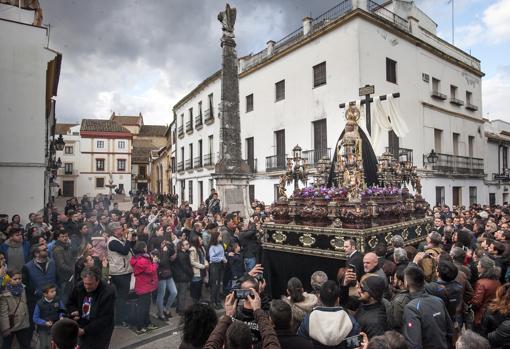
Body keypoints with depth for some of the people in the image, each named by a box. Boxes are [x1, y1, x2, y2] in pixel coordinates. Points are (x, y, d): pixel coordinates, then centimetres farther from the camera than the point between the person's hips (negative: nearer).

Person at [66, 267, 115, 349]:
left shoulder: (108, 293, -26)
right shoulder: (79, 287, -9)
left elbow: (104, 319, -25)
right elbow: (70, 303, 10)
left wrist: (84, 330, -27)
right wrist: (74, 312, -12)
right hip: (83, 329, 5)